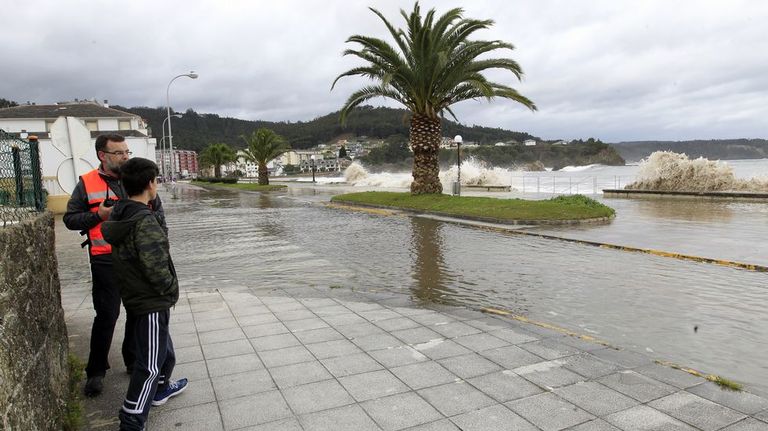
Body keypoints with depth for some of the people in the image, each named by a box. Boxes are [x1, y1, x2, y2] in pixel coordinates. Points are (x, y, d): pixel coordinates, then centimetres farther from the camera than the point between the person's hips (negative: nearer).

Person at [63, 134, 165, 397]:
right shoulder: (86, 184, -1)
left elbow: (157, 208, 18)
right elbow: (70, 219, 2)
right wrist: (98, 215, -13)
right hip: (106, 262, -3)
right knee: (106, 316, 1)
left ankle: (134, 360, 31)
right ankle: (96, 371, 19)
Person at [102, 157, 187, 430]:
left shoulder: (118, 216, 3)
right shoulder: (145, 222, -25)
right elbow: (156, 268, -27)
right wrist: (171, 290, -9)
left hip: (134, 296, 10)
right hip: (151, 302, -10)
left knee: (163, 347, 28)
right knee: (150, 364, 1)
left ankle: (161, 388, 47)